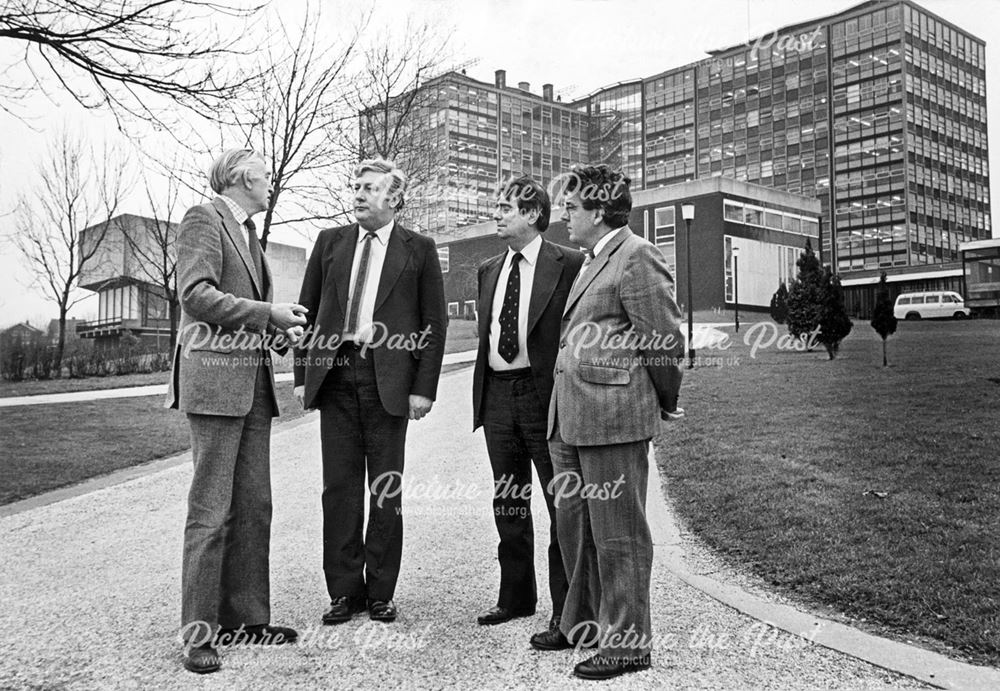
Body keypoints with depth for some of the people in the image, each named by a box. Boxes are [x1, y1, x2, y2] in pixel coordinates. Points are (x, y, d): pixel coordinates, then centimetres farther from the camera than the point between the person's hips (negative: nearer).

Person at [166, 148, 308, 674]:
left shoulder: (248, 233, 23)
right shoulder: (203, 219, -2)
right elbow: (195, 294, -15)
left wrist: (280, 331, 9)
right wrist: (267, 313, -14)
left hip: (254, 382, 8)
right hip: (214, 378, -8)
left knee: (254, 506, 7)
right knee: (211, 509, -6)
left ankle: (244, 618, 15)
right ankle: (197, 632, 2)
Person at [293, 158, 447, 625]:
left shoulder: (418, 250, 4)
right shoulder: (330, 242, 12)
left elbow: (434, 323, 1)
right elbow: (307, 310, 13)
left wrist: (424, 388, -6)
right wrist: (302, 374, 5)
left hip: (388, 377, -2)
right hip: (335, 374, 3)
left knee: (386, 489, 4)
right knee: (339, 486, 5)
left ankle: (381, 592, 15)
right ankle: (345, 591, 15)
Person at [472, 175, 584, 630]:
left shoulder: (569, 265, -5)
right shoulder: (488, 271, 14)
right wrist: (481, 395, 12)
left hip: (545, 394, -6)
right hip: (497, 395, 6)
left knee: (562, 504, 3)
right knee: (507, 503, 14)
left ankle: (566, 605, 15)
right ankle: (516, 597, 28)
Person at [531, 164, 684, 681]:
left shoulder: (637, 258, -11)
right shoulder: (591, 261, 19)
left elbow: (665, 341, -11)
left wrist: (663, 404, 0)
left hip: (614, 416, -10)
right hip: (568, 420, 10)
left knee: (617, 534, 0)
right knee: (574, 527, 18)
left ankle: (626, 643, 13)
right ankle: (582, 624, 34)